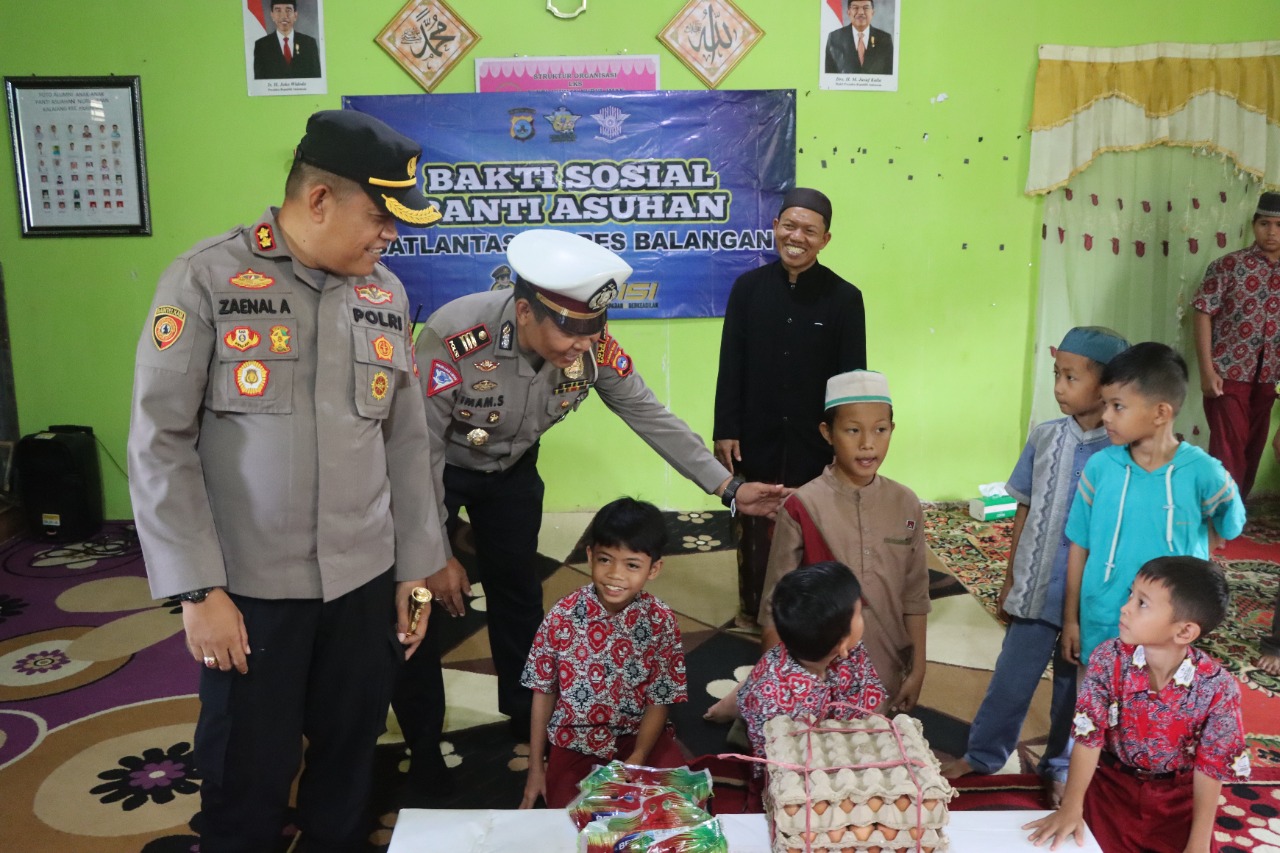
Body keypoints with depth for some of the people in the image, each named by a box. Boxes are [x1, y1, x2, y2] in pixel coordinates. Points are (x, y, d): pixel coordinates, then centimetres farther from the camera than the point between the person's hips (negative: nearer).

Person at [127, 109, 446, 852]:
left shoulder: (387, 294, 5)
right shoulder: (207, 279, -9)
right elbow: (160, 442, -10)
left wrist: (416, 567, 9)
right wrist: (198, 589, -12)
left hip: (364, 581, 4)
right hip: (249, 587, -4)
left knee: (349, 764, 16)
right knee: (247, 781, 10)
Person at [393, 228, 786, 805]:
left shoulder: (594, 348, -25)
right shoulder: (454, 339, -39)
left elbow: (651, 417, -13)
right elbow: (421, 452, -29)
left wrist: (729, 488, -15)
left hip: (511, 468, 4)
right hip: (436, 470, -4)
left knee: (517, 590, 13)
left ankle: (528, 726, 33)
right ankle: (423, 763, 12)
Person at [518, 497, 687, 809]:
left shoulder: (661, 621, -13)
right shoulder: (563, 615, -13)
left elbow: (659, 701, -6)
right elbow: (544, 692, -2)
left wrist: (636, 761, -18)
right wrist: (536, 768, 0)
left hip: (639, 736, 1)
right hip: (574, 737, -1)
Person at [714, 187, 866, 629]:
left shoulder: (845, 298, -5)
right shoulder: (748, 287, 0)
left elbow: (853, 378, -2)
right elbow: (731, 367, 1)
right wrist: (725, 430, -3)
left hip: (815, 444, -1)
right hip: (756, 440, 1)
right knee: (754, 533, 13)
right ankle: (753, 613, 31)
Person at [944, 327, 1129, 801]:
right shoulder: (1045, 437, -3)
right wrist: (1010, 578, 10)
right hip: (1036, 590, 3)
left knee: (1074, 685, 17)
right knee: (1011, 677, 14)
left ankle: (1060, 767, 38)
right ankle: (982, 754, 34)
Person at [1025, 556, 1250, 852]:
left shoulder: (1217, 687, -20)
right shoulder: (1108, 659, -18)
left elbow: (1211, 765, -12)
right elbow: (1089, 737, -18)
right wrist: (1071, 806, -27)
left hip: (1179, 793, 0)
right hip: (1112, 781, 0)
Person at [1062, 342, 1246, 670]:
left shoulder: (1203, 472, -12)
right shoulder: (1099, 466, -7)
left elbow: (1229, 528, 7)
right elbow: (1080, 545, 0)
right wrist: (1070, 618, 4)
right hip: (1100, 621, 2)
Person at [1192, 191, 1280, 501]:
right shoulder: (1229, 265, -5)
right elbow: (1203, 313, -8)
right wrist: (1207, 370, -14)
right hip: (1228, 375, -5)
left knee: (1252, 452, 12)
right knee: (1228, 452, -4)